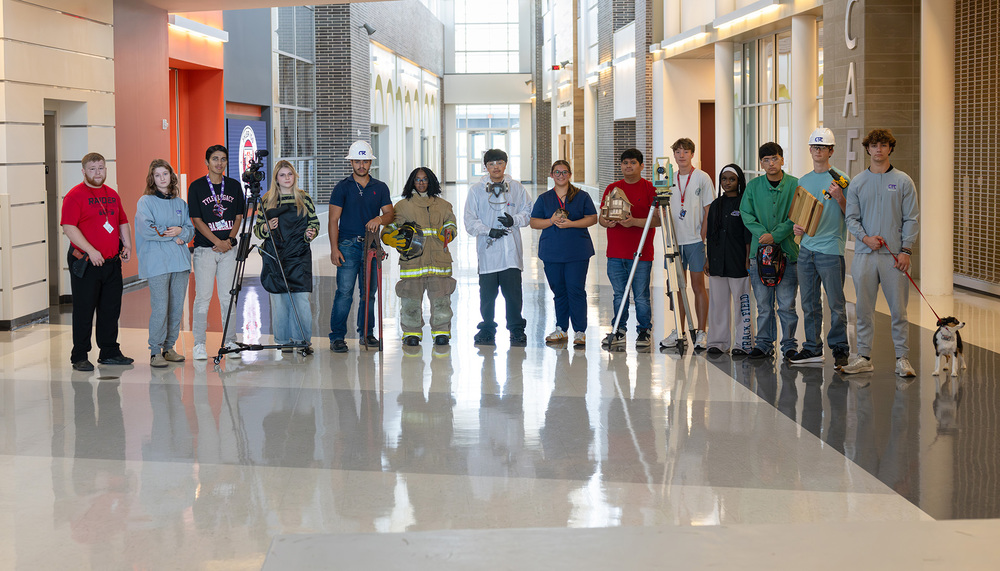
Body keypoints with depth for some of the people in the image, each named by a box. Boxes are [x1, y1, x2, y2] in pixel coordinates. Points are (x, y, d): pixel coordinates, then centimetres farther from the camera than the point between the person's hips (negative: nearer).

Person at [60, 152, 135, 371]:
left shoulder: (113, 195, 15)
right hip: (85, 263, -6)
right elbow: (68, 227, -15)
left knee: (111, 309, 10)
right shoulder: (75, 195, -7)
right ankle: (79, 357, 6)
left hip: (112, 262, 6)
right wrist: (91, 251, -21)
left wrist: (127, 244, 6)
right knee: (84, 311, -1)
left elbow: (123, 222, 23)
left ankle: (110, 352, 21)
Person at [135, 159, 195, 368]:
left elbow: (191, 229, 15)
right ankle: (155, 352, -4)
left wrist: (180, 232, -6)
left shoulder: (180, 203, 17)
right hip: (156, 262, -5)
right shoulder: (146, 201, 3)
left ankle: (169, 348, 15)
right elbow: (146, 229, -10)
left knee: (177, 307, 4)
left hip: (180, 260, 5)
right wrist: (172, 236, -6)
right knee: (160, 308, -10)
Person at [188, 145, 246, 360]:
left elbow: (238, 217, 9)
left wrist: (229, 240, -6)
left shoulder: (234, 185, 8)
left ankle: (230, 342, 13)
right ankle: (199, 345, 4)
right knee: (203, 296, -2)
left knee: (228, 297, 4)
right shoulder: (196, 186, -2)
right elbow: (196, 220, -5)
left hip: (228, 248, 3)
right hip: (205, 248, -3)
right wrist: (217, 242, -12)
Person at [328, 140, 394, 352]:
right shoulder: (342, 187, 2)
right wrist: (334, 248, -10)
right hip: (348, 246, -3)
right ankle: (337, 336, -6)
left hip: (371, 245, 4)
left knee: (369, 292, 8)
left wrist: (380, 218, -16)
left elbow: (390, 214, 9)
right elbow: (333, 220, -1)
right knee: (344, 292, -9)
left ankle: (366, 333, 19)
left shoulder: (380, 188, 12)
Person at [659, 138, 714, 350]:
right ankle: (678, 332, 12)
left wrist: (702, 237, -9)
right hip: (675, 241, 4)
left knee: (698, 286, -2)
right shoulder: (670, 180, 11)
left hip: (695, 240, -4)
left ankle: (701, 333, 3)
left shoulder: (702, 178, -1)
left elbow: (709, 211, -2)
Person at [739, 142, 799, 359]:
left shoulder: (794, 185, 0)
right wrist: (762, 234, -11)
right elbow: (746, 214, 4)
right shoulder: (753, 186, 7)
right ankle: (764, 343, 15)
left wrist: (775, 235, -14)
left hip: (787, 250, -2)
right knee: (763, 304, 6)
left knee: (787, 304, -1)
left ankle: (789, 344, 9)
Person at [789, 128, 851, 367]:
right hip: (806, 248, 6)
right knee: (809, 303, 10)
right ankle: (812, 348, 18)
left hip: (831, 249, -6)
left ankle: (840, 348, 6)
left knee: (836, 303, -3)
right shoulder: (803, 181, 15)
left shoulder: (839, 179, -2)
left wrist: (840, 199, -21)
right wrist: (796, 226, 3)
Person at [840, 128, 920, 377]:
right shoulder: (857, 183, 9)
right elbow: (851, 218, 8)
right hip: (864, 254, 2)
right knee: (863, 310, 5)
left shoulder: (903, 181, 4)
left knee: (898, 310, -1)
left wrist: (906, 250, -7)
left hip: (894, 255, -2)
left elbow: (911, 219, 2)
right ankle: (864, 357, 13)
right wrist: (865, 237, -10)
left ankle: (902, 358, 6)